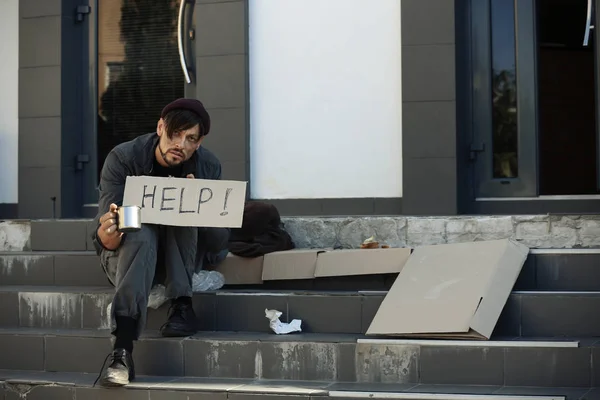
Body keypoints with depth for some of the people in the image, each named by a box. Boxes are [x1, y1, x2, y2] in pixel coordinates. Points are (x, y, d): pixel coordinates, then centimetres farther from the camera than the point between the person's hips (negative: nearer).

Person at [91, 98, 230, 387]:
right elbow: (106, 238, -21)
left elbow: (219, 243, -11)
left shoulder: (208, 167, -10)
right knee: (141, 235, -36)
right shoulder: (122, 159, -16)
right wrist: (106, 236, -47)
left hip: (182, 261, 2)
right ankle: (121, 351, -49)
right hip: (128, 254, -2)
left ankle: (182, 306, -26)